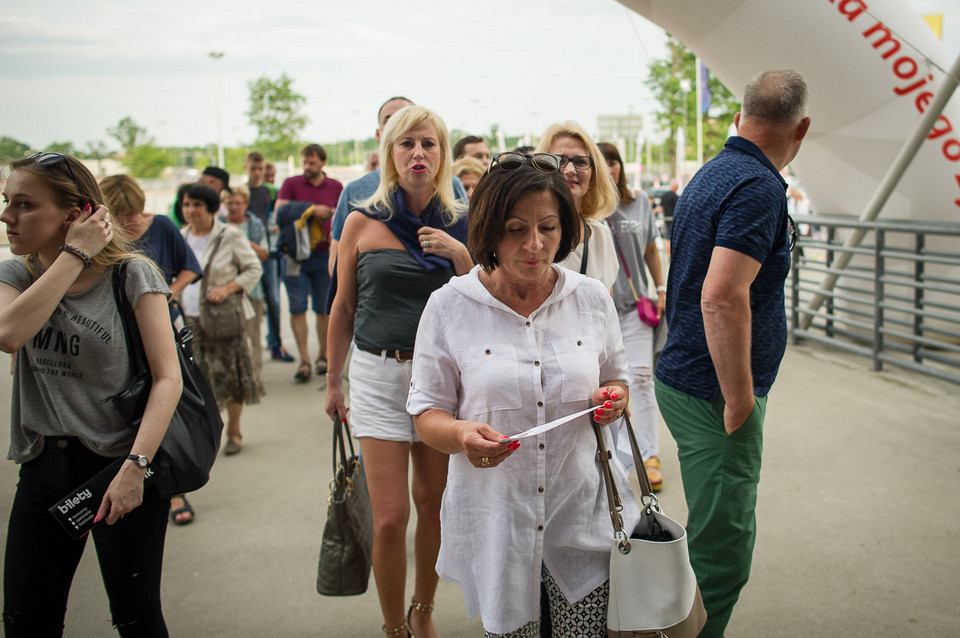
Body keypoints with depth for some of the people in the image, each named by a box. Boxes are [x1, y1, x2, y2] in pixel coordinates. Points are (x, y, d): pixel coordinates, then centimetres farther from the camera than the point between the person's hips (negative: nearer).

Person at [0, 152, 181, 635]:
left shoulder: (132, 275, -8)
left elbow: (168, 378, -14)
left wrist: (135, 467, -23)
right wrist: (74, 255, -18)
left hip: (123, 461, -4)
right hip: (44, 464, 4)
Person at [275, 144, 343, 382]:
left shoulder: (336, 187, 9)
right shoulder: (291, 184, 4)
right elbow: (279, 212, -8)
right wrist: (312, 211, -15)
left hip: (324, 254, 1)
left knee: (324, 308, 6)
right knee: (297, 307, -4)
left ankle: (323, 355, 20)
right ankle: (304, 360, 0)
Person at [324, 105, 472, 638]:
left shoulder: (459, 226, 3)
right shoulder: (363, 223, -1)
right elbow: (344, 307, 8)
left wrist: (460, 254, -12)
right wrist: (333, 381, 13)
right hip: (379, 374, -1)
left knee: (433, 504, 11)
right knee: (390, 517, -4)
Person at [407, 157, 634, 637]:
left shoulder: (592, 298, 2)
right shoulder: (448, 306, -6)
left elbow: (616, 382, 16)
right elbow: (426, 413, -1)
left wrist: (613, 401, -7)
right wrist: (461, 434, -23)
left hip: (581, 512, 2)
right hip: (495, 519, -1)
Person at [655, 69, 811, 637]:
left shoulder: (711, 174, 14)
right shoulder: (758, 186, -18)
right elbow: (722, 295, -30)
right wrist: (739, 400, -22)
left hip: (684, 381, 10)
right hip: (714, 395, -10)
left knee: (711, 539, 22)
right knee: (721, 552, 0)